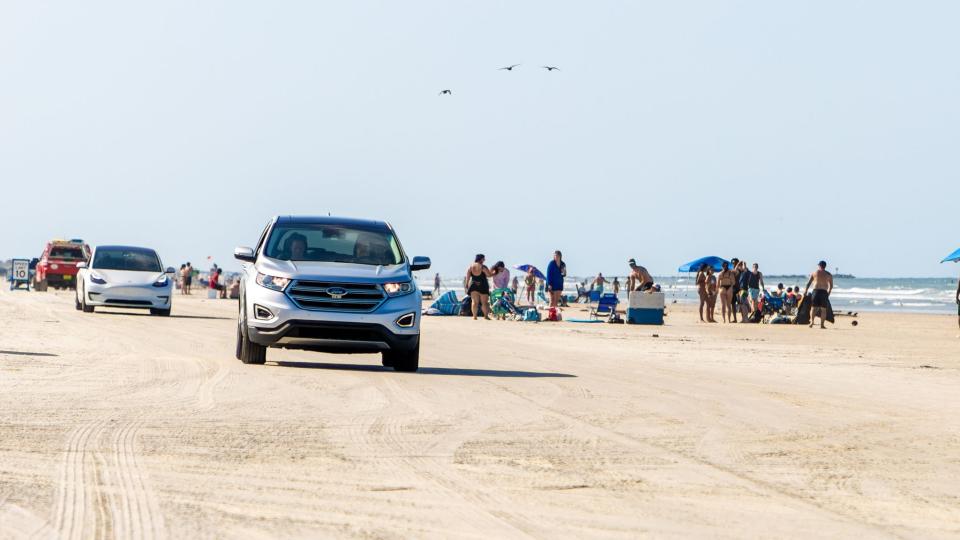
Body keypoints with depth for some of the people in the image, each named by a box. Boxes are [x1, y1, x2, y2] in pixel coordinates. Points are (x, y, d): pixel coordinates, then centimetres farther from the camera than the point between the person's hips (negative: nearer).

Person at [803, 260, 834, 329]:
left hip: (816, 291, 0)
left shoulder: (814, 272, 6)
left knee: (814, 307, 4)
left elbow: (808, 283, 2)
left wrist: (805, 292, 6)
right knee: (823, 309, 5)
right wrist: (828, 294, 23)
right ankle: (822, 324, 1)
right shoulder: (829, 274, 8)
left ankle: (812, 322, -13)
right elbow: (831, 286, 10)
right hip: (824, 292, 0)